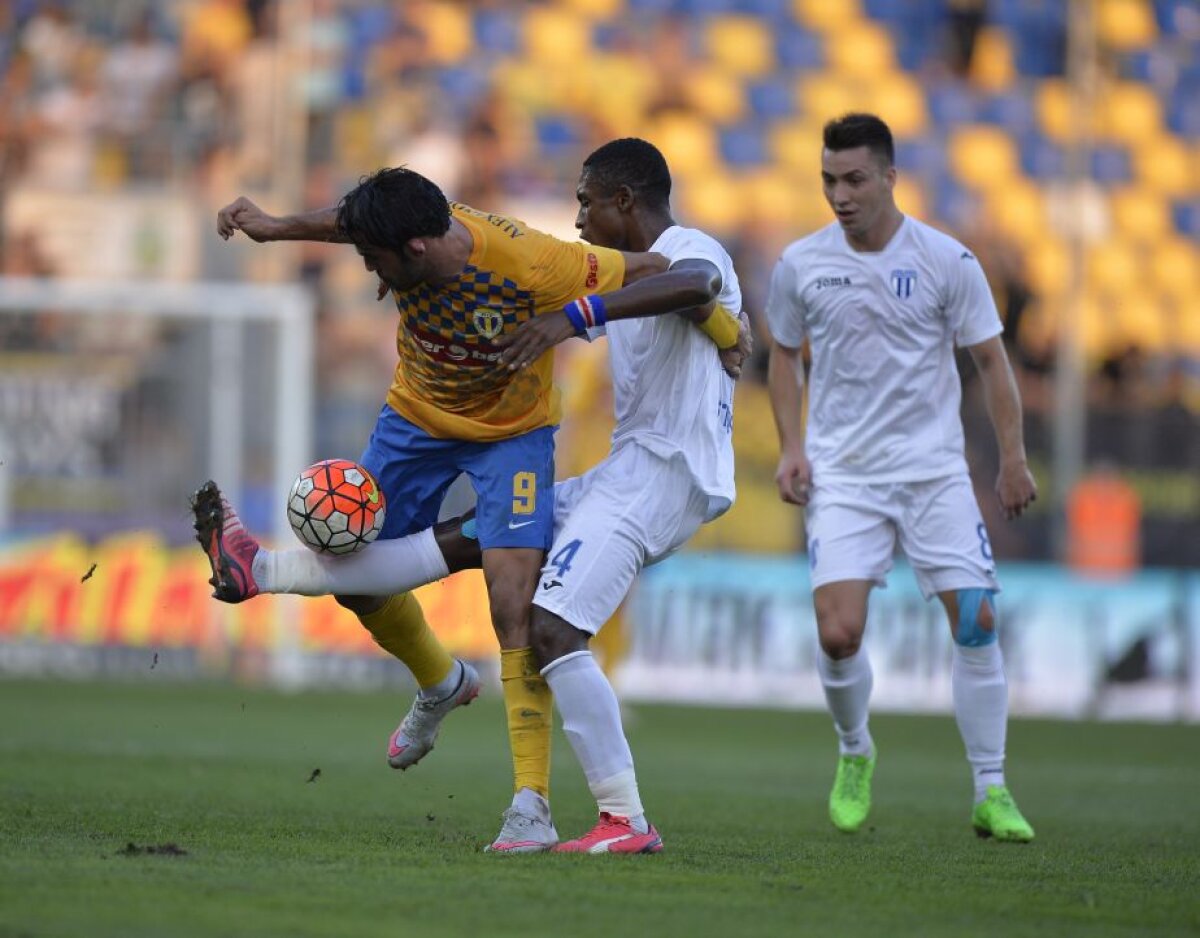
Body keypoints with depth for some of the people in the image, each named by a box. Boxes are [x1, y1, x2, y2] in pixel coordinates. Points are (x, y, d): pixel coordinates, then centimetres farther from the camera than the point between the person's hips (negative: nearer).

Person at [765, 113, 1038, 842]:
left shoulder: (947, 261, -5)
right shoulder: (801, 266, -1)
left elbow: (991, 359, 3)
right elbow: (786, 354, 15)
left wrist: (1013, 458, 0)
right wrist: (792, 446, 4)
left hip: (935, 470, 0)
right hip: (842, 474, 0)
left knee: (976, 621, -7)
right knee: (838, 633, -14)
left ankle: (992, 792, 4)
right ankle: (855, 755, 16)